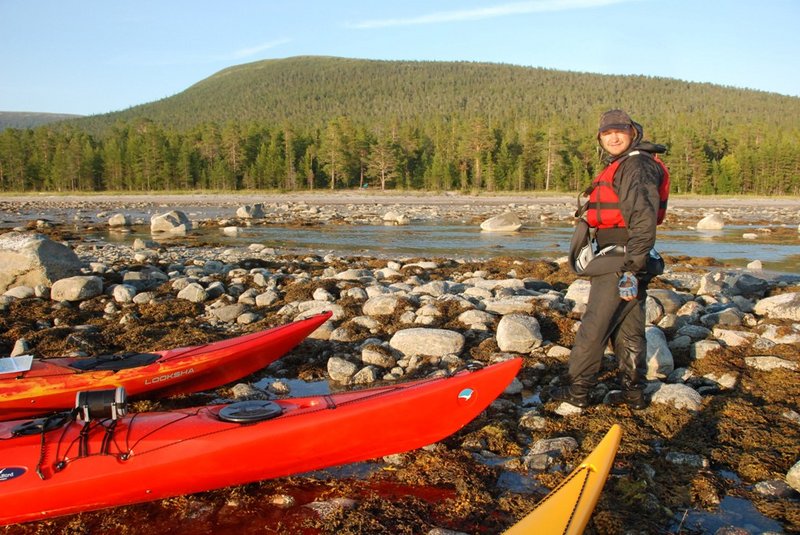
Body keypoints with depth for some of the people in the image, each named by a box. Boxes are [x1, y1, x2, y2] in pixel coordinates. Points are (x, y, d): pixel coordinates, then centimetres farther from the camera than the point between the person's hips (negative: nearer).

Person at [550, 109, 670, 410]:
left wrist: (634, 262, -26)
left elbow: (644, 218, -22)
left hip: (621, 262, -11)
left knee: (594, 327, -4)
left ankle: (578, 391, 5)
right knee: (628, 327, 13)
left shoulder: (638, 165, -12)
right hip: (615, 259, 11)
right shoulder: (619, 167, 21)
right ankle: (633, 392, 21)